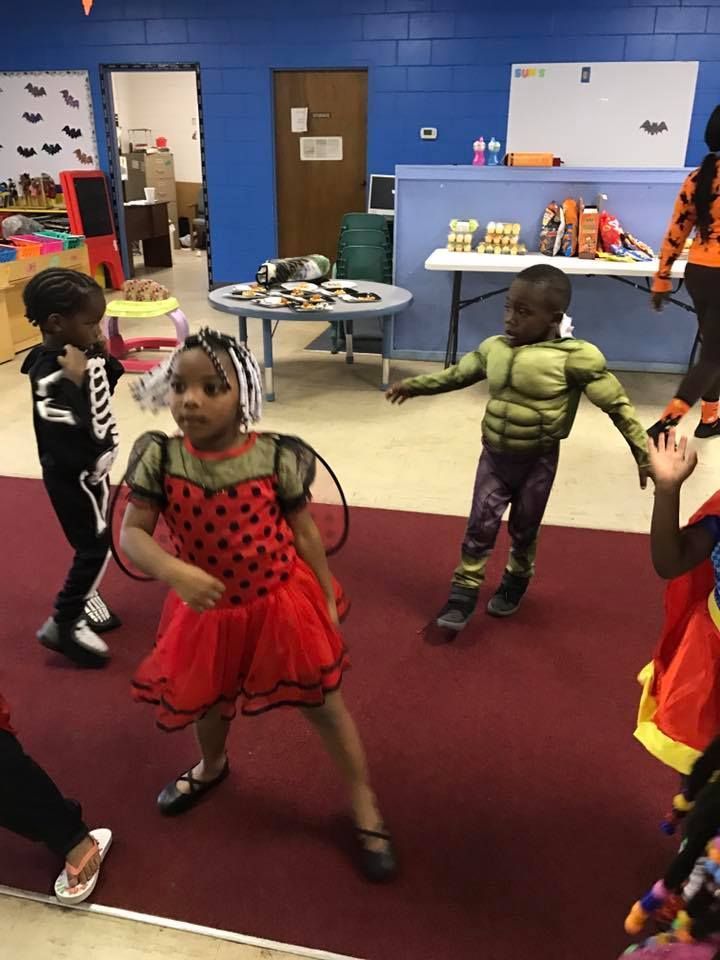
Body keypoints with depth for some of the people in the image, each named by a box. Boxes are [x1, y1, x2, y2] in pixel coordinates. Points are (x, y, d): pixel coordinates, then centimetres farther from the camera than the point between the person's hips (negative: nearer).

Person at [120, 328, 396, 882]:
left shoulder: (276, 459, -19)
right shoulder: (160, 460, -16)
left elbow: (304, 532, -8)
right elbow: (131, 534, -15)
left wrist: (327, 599, -2)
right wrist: (175, 572, -35)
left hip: (282, 603, -2)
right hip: (208, 608, 3)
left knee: (324, 704, 9)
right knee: (211, 702, 27)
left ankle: (366, 810, 31)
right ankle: (212, 766, 62)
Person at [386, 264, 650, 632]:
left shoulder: (574, 357, -20)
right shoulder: (493, 348, -4)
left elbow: (617, 406, -15)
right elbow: (456, 375, 13)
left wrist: (644, 455, -14)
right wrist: (413, 386, 14)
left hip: (538, 461, -3)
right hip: (494, 455, 3)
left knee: (524, 529, 17)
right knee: (480, 526, 5)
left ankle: (516, 581, 43)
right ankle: (463, 592, 20)